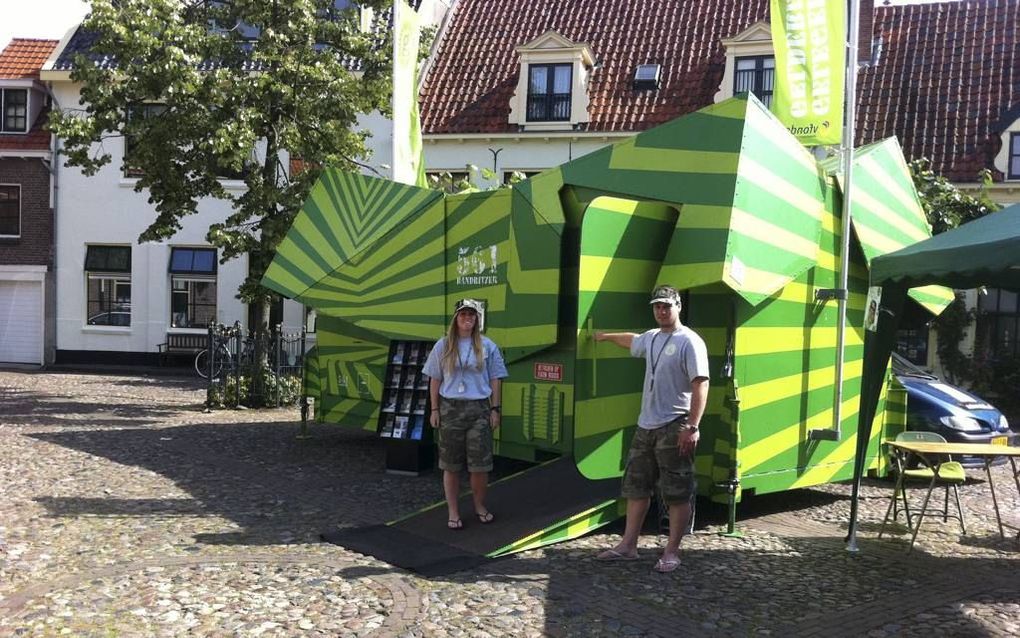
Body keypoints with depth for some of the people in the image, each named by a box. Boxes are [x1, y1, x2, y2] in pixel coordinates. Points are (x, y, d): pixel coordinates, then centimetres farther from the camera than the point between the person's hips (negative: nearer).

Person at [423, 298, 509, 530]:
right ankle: (453, 512, 15)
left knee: (480, 463, 2)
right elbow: (435, 380, 7)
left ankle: (480, 506, 22)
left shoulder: (487, 346, 4)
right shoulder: (444, 346, 4)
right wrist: (434, 410, 3)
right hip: (450, 408, 0)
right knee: (451, 464, 5)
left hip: (479, 409, 0)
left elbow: (495, 380, 7)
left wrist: (495, 409, 3)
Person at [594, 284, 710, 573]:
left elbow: (700, 385, -18)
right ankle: (628, 545, 21)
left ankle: (672, 552, 8)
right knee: (635, 487, 13)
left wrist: (692, 427, -23)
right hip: (645, 426, 9)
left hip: (674, 429, -8)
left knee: (678, 494, -1)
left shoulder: (689, 341, -12)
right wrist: (606, 336, 53)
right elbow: (632, 340, 37)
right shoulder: (651, 337, 12)